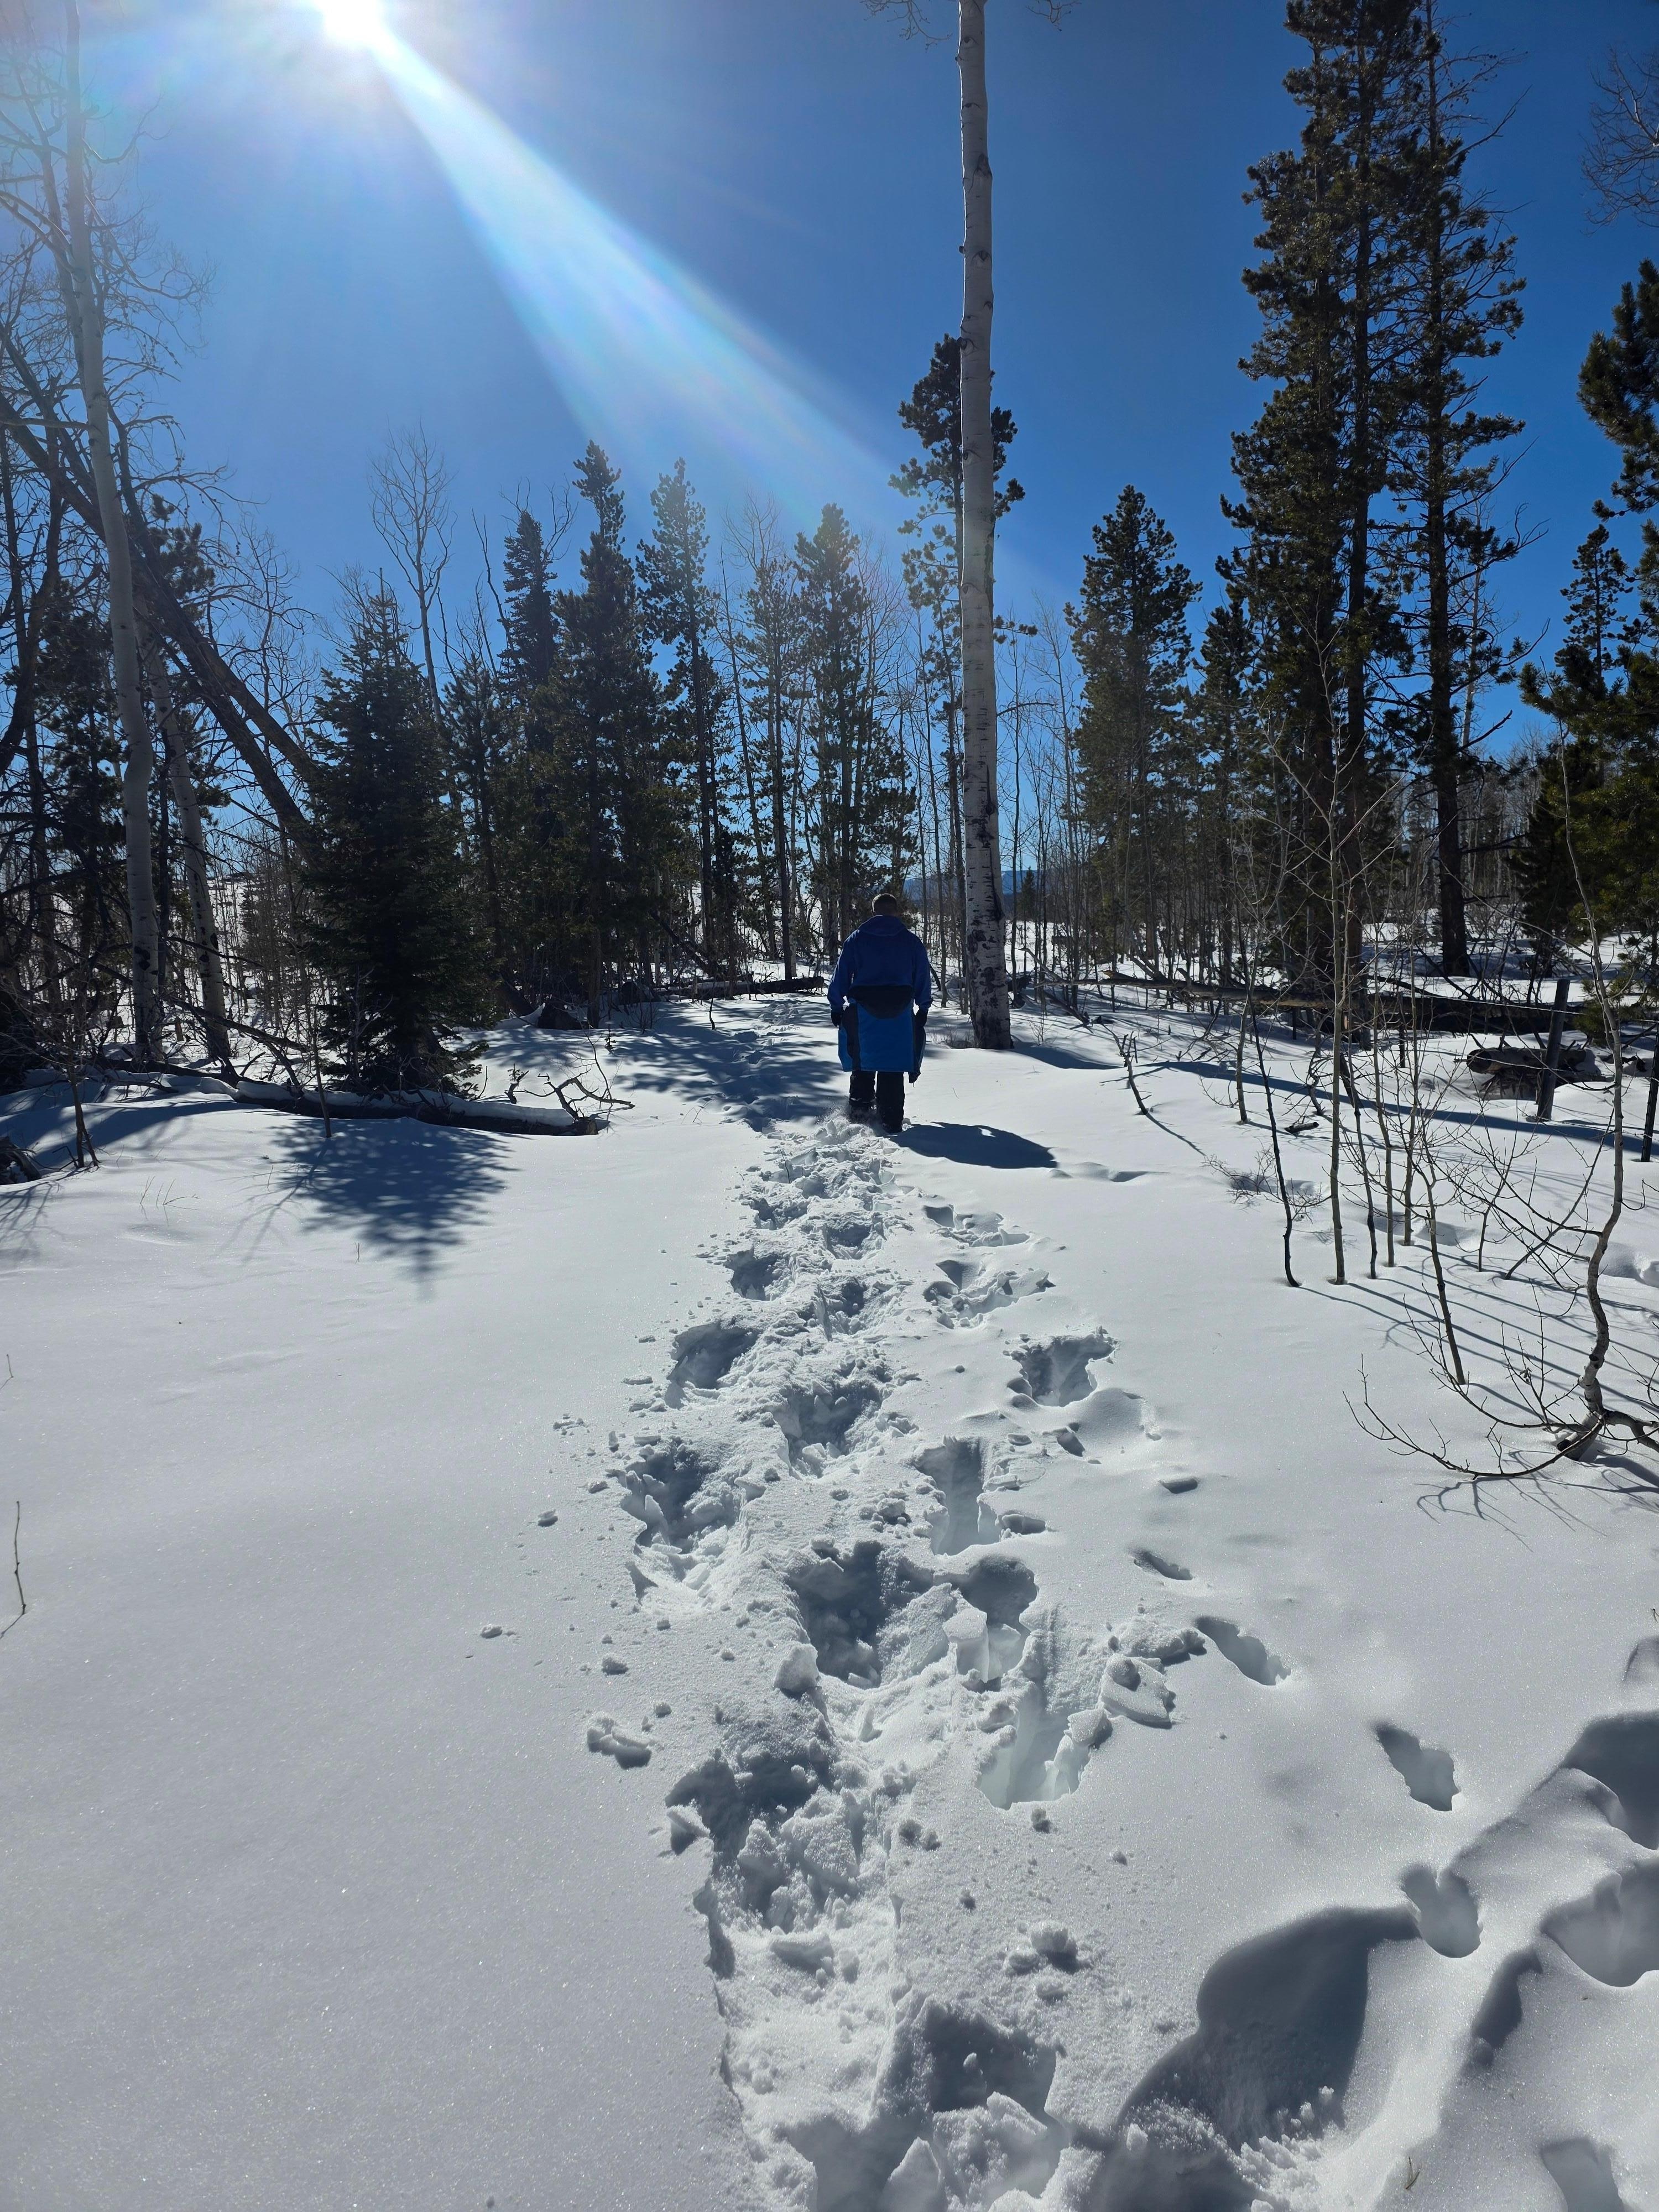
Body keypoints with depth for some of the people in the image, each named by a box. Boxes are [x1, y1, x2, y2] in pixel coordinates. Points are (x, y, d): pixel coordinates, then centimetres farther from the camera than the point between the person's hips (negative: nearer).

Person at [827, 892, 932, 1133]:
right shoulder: (912, 941, 5)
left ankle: (860, 1106, 13)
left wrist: (836, 1007, 12)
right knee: (893, 1068, 3)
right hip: (900, 1013, 0)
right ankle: (891, 1122, 2)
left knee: (863, 1061, 15)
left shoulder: (857, 939, 4)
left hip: (863, 1013, 0)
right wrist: (923, 1007, 22)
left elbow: (841, 975, 4)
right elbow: (923, 977, 10)